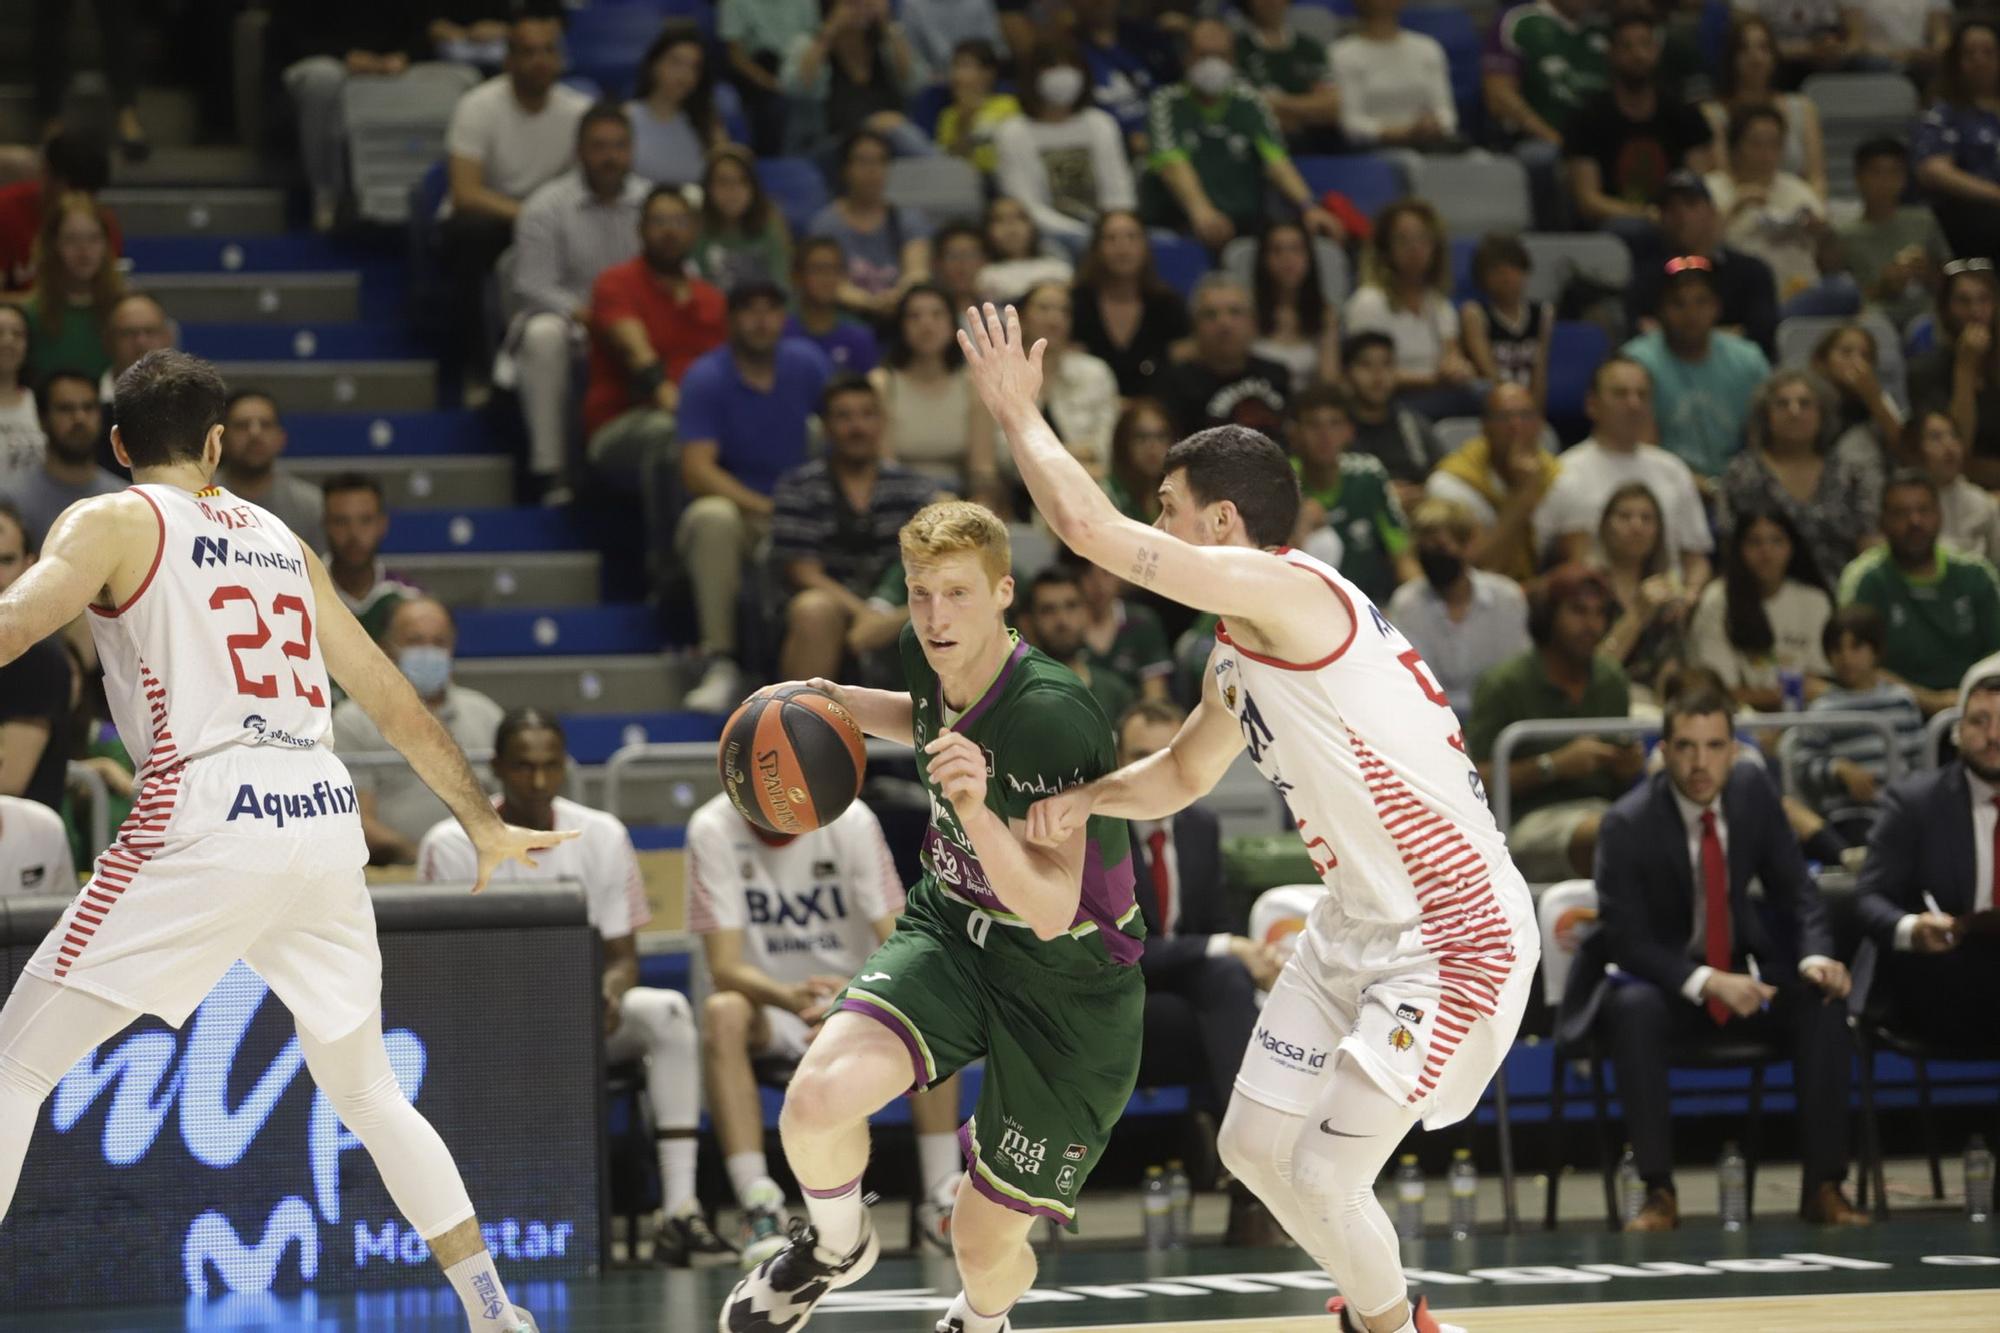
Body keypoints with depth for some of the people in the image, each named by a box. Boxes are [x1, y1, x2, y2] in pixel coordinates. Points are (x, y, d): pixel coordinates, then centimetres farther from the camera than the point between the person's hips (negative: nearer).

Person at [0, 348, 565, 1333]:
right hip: (326, 814, 5)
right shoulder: (279, 540, 24)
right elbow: (393, 702, 26)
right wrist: (486, 827, 35)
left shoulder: (112, 522, 7)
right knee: (366, 1089, 23)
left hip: (209, 821, -5)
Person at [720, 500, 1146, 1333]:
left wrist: (978, 812, -49)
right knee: (819, 1097, -25)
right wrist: (837, 702, 3)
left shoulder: (1049, 717, -29)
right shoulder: (931, 656, -8)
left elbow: (1050, 911, -33)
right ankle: (836, 1247, 9)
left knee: (985, 1244, 2)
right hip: (952, 929, 5)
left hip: (1069, 980, -5)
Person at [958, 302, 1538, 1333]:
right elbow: (1182, 776, 29)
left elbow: (1087, 525, -25)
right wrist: (1087, 798, 7)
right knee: (1255, 1146, 12)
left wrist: (1015, 410, -9)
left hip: (1457, 937, -10)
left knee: (1324, 1176, -12)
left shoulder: (1291, 591, -20)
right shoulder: (1236, 655, 10)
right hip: (1358, 926, 10)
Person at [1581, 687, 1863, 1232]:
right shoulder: (1628, 827, -18)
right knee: (1634, 1011, -37)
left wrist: (1815, 957, -20)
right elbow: (1625, 941, -19)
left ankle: (1823, 1186, -20)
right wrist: (1706, 982, -34)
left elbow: (1796, 891, 1)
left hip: (1743, 972, 4)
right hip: (1661, 980, -4)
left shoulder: (1753, 791, -5)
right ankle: (1658, 1193, -33)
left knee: (1824, 1003, -24)